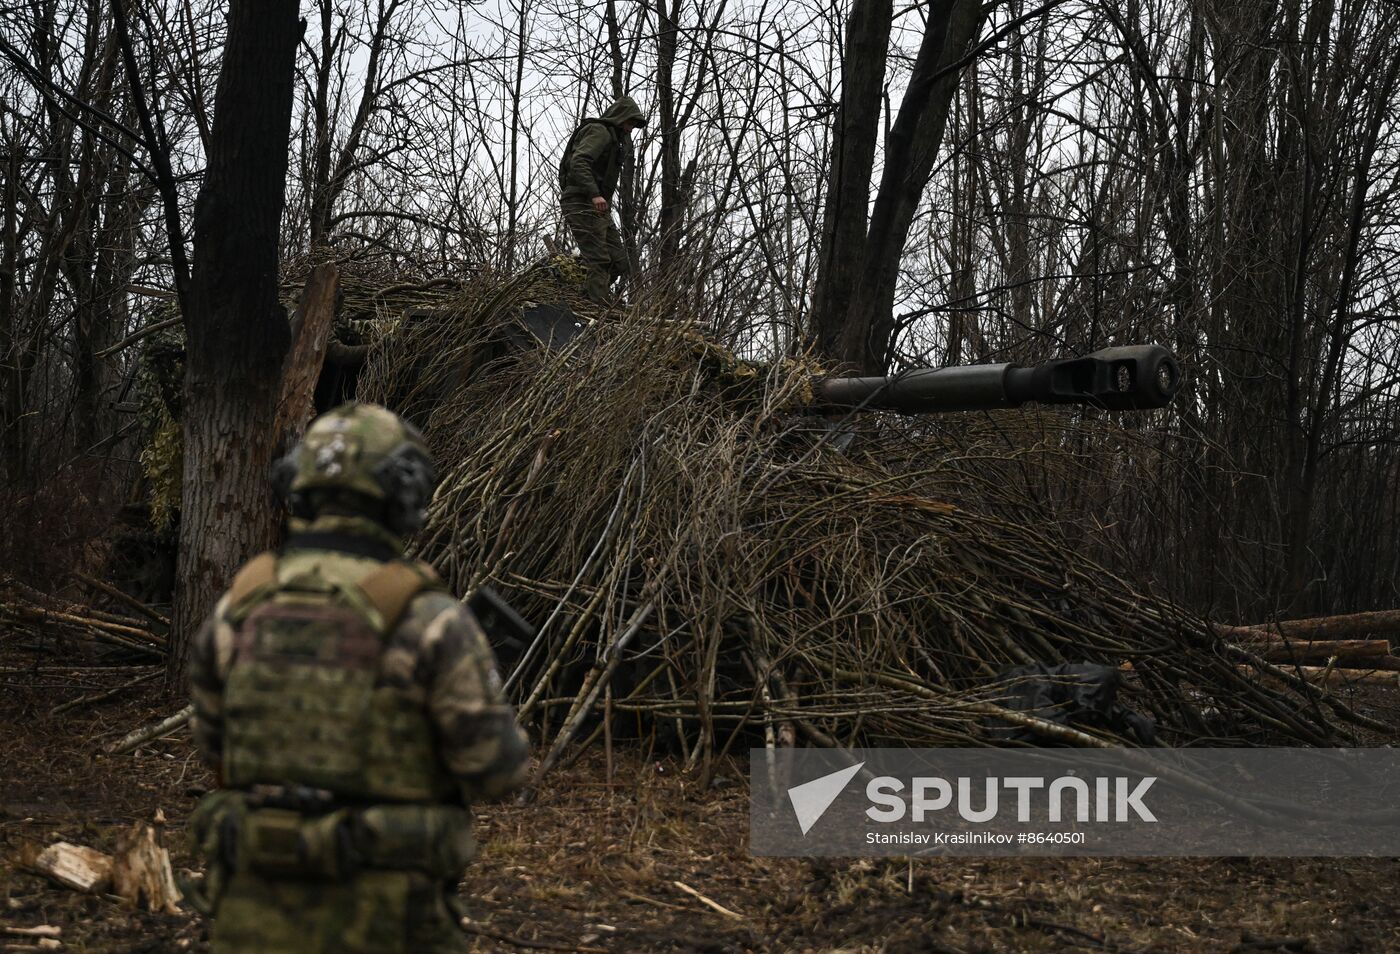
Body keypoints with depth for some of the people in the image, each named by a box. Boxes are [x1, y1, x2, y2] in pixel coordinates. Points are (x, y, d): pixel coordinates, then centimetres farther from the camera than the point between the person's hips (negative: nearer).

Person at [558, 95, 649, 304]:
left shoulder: (613, 138, 26)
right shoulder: (599, 131, -6)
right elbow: (578, 162, -22)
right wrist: (594, 194, -30)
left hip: (598, 208, 10)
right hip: (582, 204, -10)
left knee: (618, 262, 2)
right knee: (598, 261, -17)